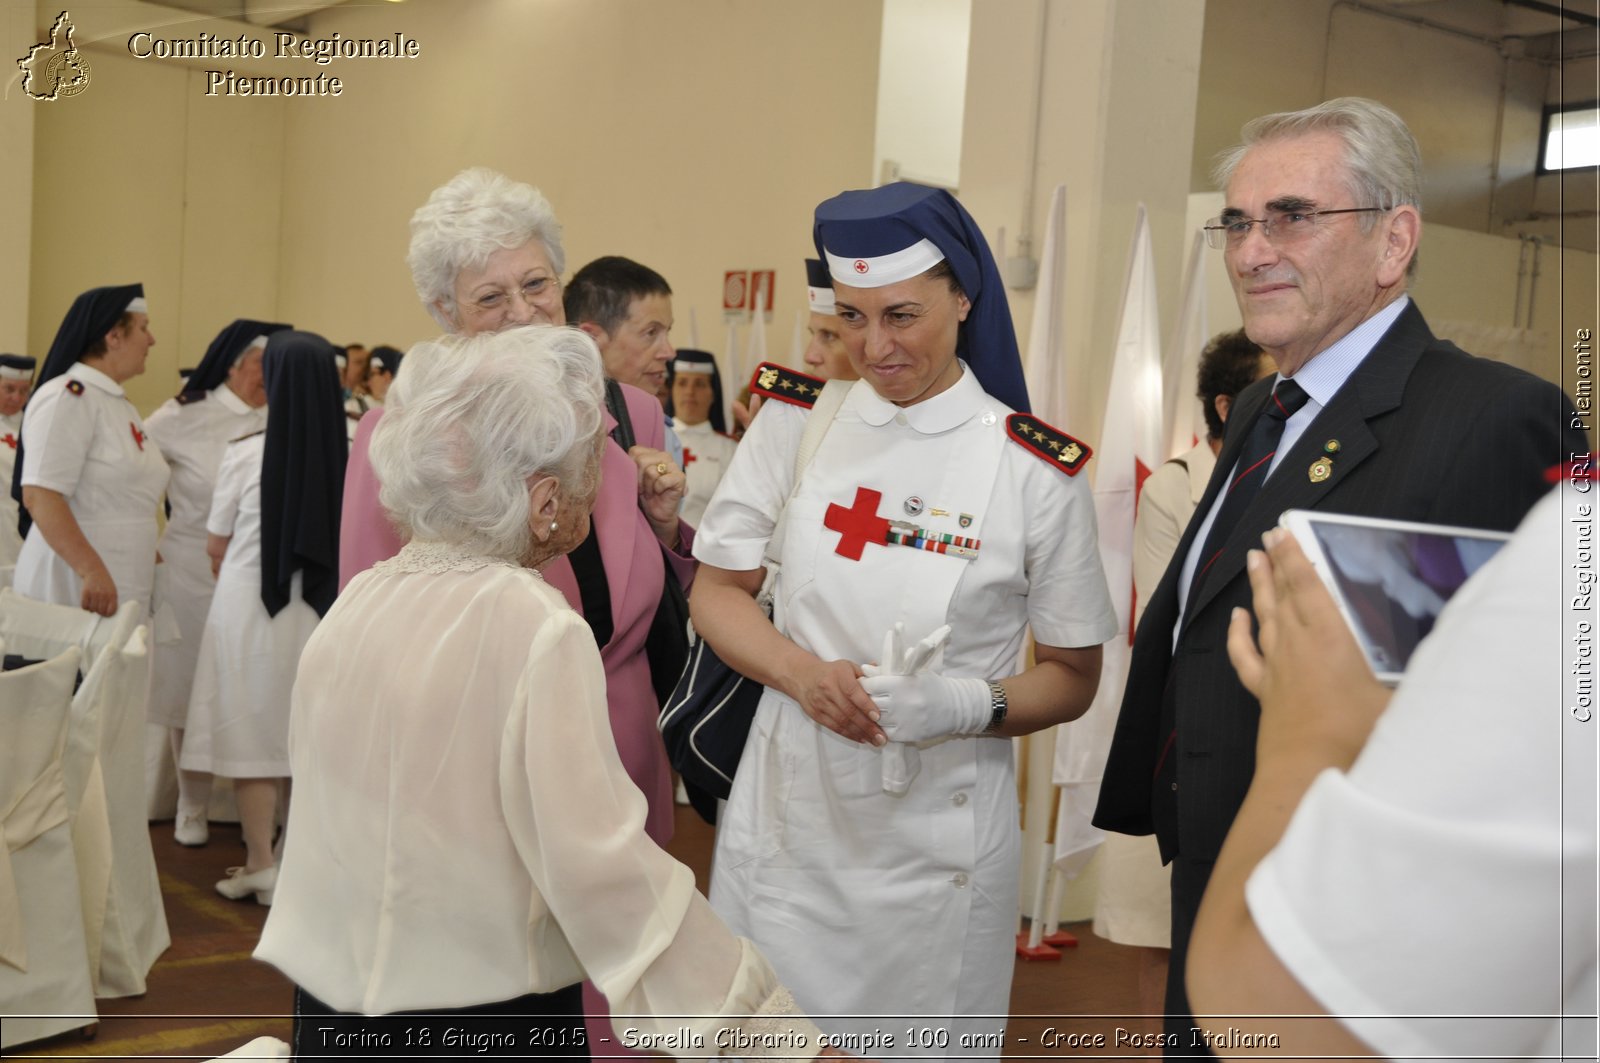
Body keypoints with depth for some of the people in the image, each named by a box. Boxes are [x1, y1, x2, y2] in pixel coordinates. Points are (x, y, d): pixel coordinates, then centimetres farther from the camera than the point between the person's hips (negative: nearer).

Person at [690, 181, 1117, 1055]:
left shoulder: (1035, 470, -8)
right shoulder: (795, 419, -2)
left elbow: (1072, 679, 0)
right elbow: (716, 593, 4)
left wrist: (963, 705, -20)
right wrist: (804, 673, -16)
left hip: (936, 840, -2)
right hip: (788, 814, 2)